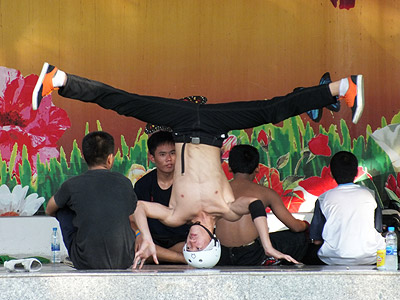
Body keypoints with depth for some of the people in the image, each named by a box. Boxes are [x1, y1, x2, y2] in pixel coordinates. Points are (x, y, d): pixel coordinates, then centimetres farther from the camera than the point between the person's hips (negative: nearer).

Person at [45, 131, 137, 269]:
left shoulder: (72, 185, -5)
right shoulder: (124, 183, 1)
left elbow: (49, 210, 17)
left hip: (85, 264, -2)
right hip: (124, 262, 2)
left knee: (63, 208, 18)